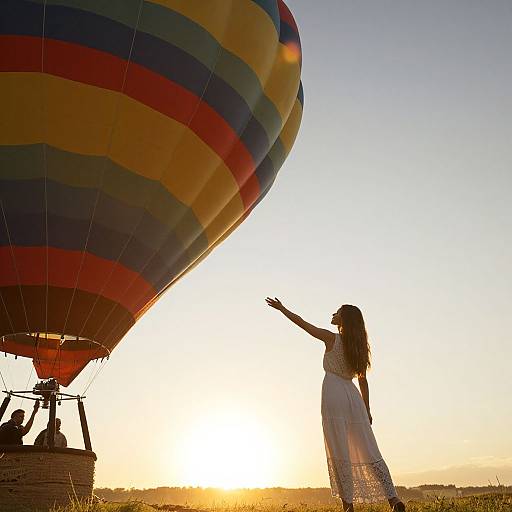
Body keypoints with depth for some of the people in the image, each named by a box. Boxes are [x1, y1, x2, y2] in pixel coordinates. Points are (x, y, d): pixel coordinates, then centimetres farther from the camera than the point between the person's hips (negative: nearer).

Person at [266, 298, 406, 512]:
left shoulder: (332, 339, -1)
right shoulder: (358, 346, 13)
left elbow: (300, 321, 6)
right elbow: (363, 380, 14)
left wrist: (281, 308, 18)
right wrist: (367, 410, 19)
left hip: (333, 395, -5)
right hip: (353, 396, 5)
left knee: (339, 453, -1)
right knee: (369, 452, 7)